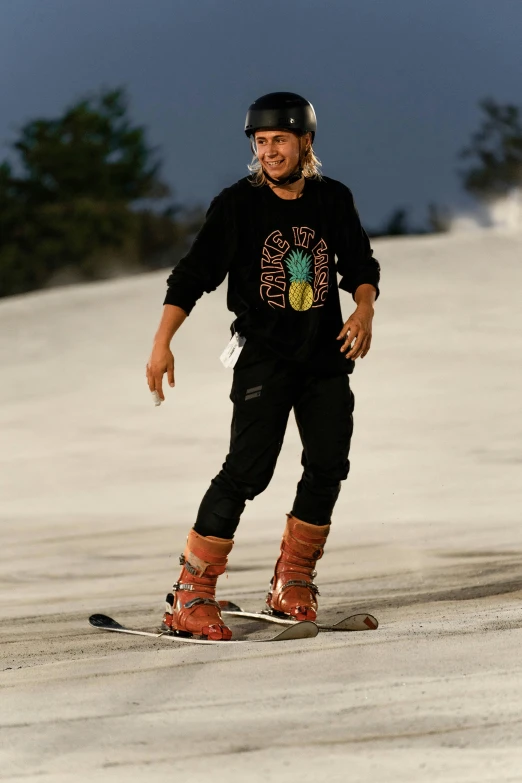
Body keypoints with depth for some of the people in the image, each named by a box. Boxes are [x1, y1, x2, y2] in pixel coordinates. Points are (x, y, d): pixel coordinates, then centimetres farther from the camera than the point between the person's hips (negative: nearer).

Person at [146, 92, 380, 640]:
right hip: (264, 355, -4)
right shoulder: (238, 205, -5)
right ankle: (190, 597, -12)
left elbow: (360, 265, 17)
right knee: (248, 470, -14)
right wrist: (162, 344, -15)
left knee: (328, 467, -2)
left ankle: (291, 589, 13)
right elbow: (192, 275, -6)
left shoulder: (334, 200, 5)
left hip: (326, 355, 4)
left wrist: (364, 309, -4)